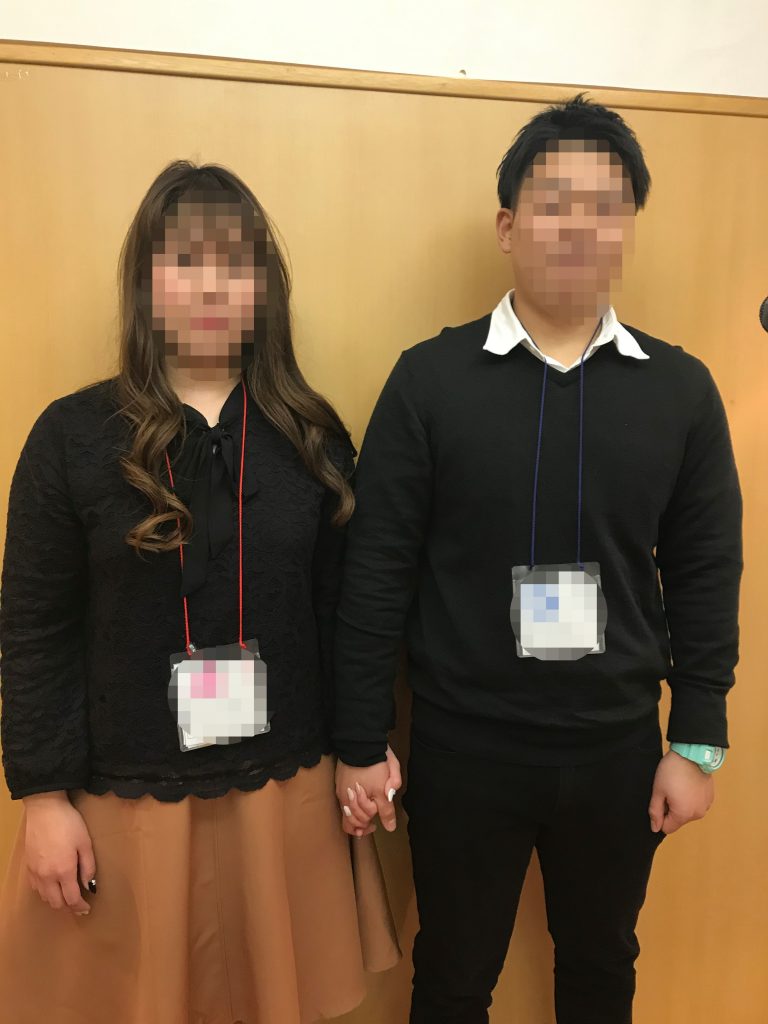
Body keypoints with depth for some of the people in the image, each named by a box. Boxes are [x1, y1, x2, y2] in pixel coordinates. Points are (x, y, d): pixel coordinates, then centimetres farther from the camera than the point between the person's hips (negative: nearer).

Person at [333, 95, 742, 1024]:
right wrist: (360, 742, -6)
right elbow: (377, 572, -9)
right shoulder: (430, 378, -9)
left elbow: (704, 575, 2)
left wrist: (697, 742, 2)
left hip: (618, 747, 3)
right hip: (463, 745, -2)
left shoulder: (681, 389, -2)